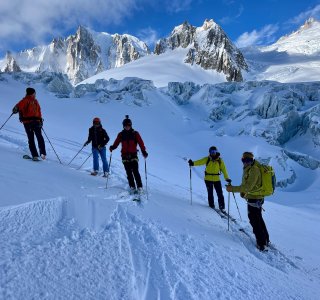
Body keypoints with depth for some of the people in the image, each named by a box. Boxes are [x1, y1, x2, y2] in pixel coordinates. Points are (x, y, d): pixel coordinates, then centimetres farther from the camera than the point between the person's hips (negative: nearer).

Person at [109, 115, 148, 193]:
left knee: (135, 172, -10)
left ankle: (139, 187, -4)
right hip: (125, 155, 2)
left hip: (133, 155, -2)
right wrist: (112, 147, -16)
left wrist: (144, 152, -18)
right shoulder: (121, 134, 8)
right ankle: (132, 187, 12)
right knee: (129, 173, 4)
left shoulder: (135, 133, 1)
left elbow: (141, 143, -5)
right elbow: (116, 143, 5)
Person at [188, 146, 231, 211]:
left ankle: (222, 207, 11)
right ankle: (212, 206, 21)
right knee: (210, 193, 5)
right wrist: (193, 163, -33)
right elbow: (200, 162, -15)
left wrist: (227, 178, -7)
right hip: (208, 179, 0)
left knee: (220, 193, 1)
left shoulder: (220, 160, -1)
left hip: (217, 179, 0)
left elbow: (224, 169, 1)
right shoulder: (207, 159, -2)